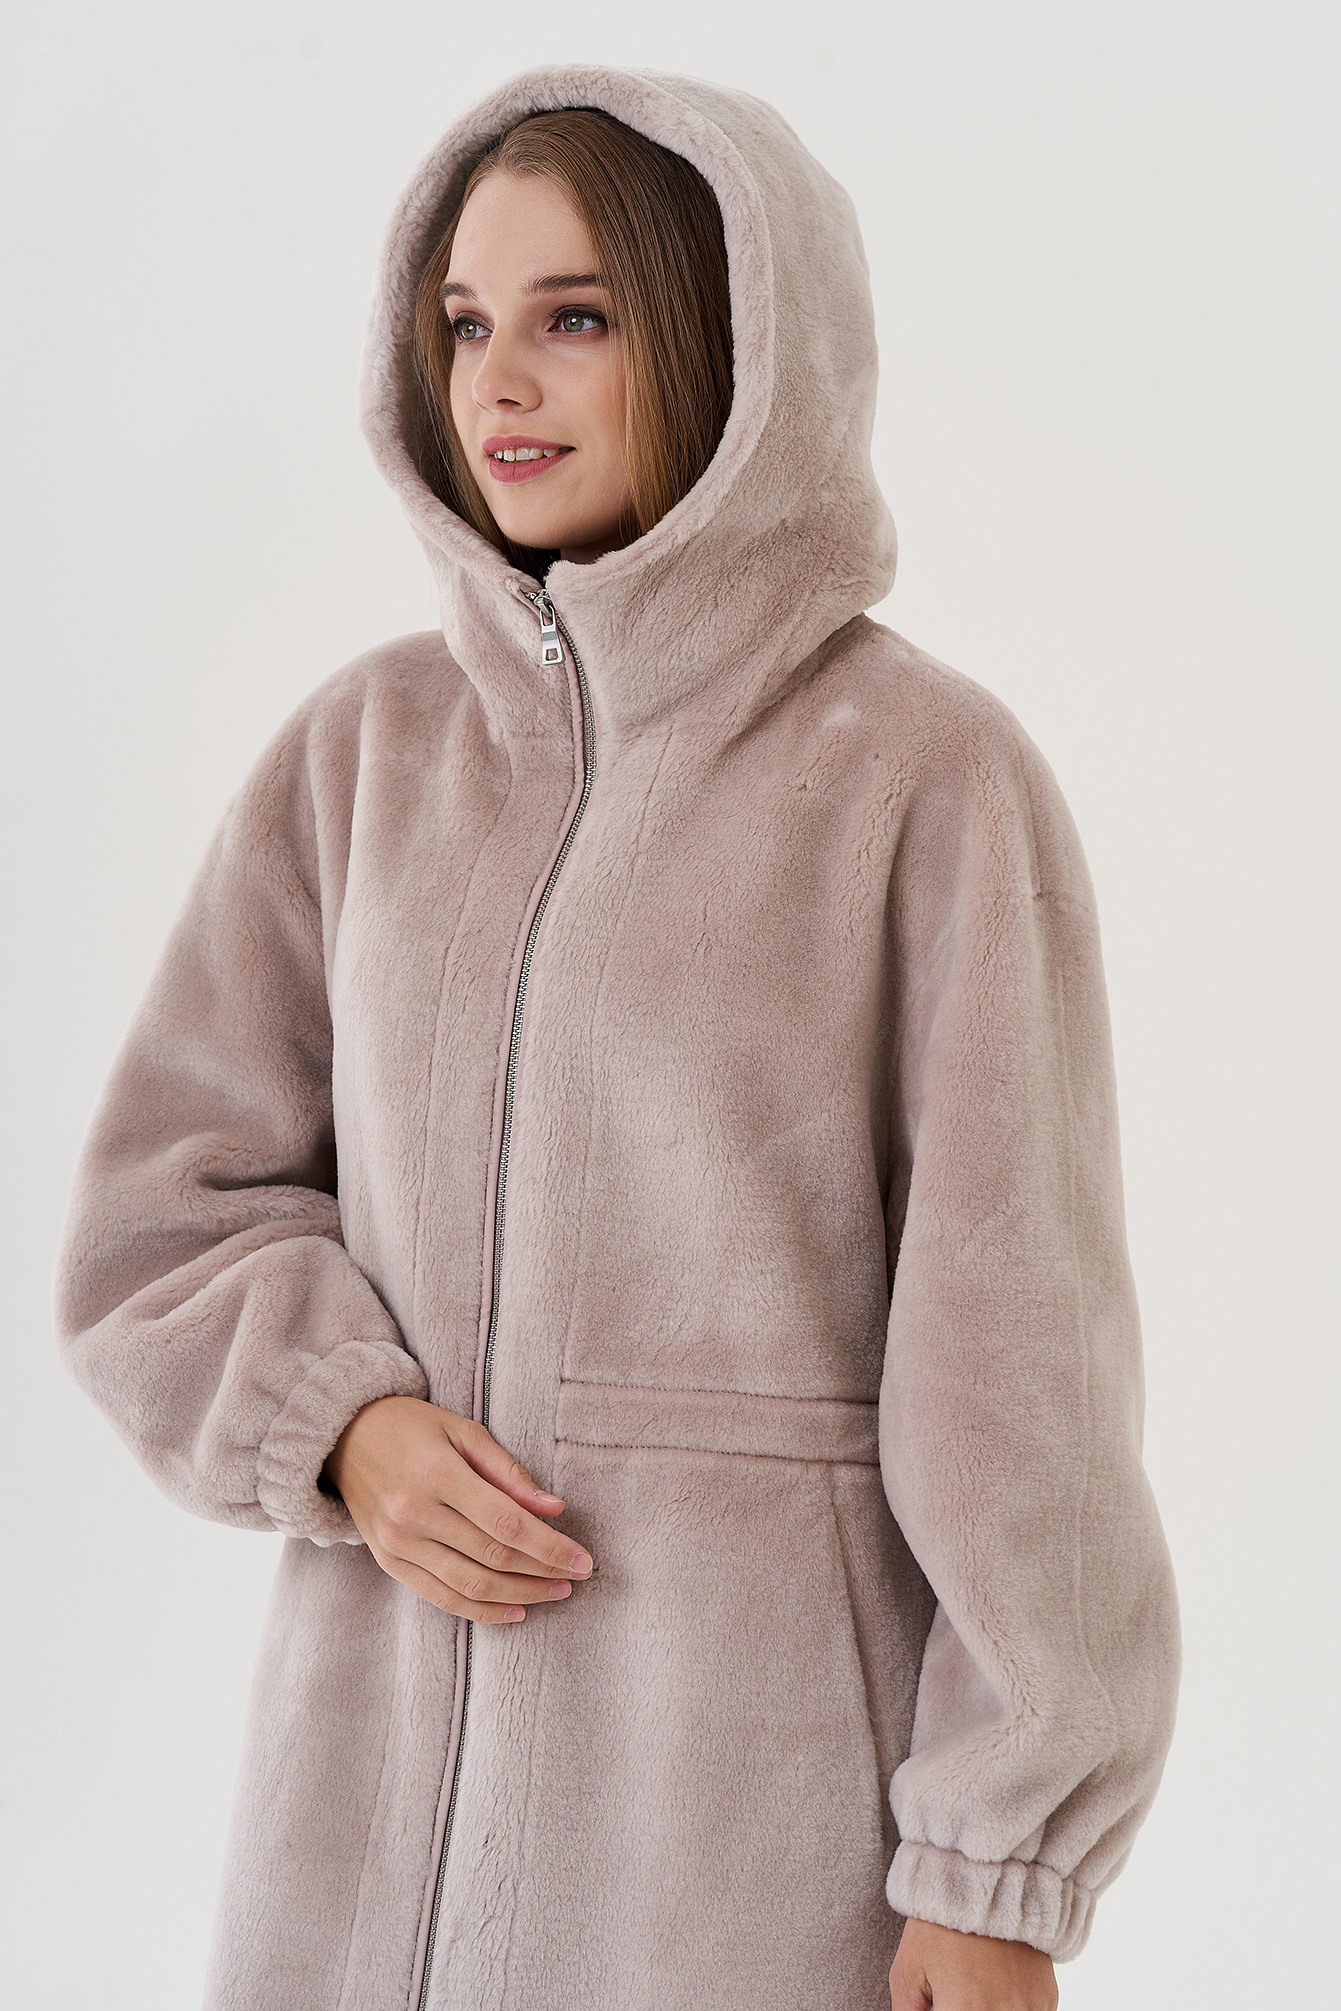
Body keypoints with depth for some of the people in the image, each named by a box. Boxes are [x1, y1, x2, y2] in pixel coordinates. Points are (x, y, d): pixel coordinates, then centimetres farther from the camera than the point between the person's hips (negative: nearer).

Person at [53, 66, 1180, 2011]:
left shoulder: (930, 775, -9)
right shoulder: (367, 750, 4)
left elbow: (1019, 1346, -8)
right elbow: (165, 1207, 9)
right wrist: (344, 1431, -10)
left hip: (761, 1772, -4)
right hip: (383, 1755, 4)